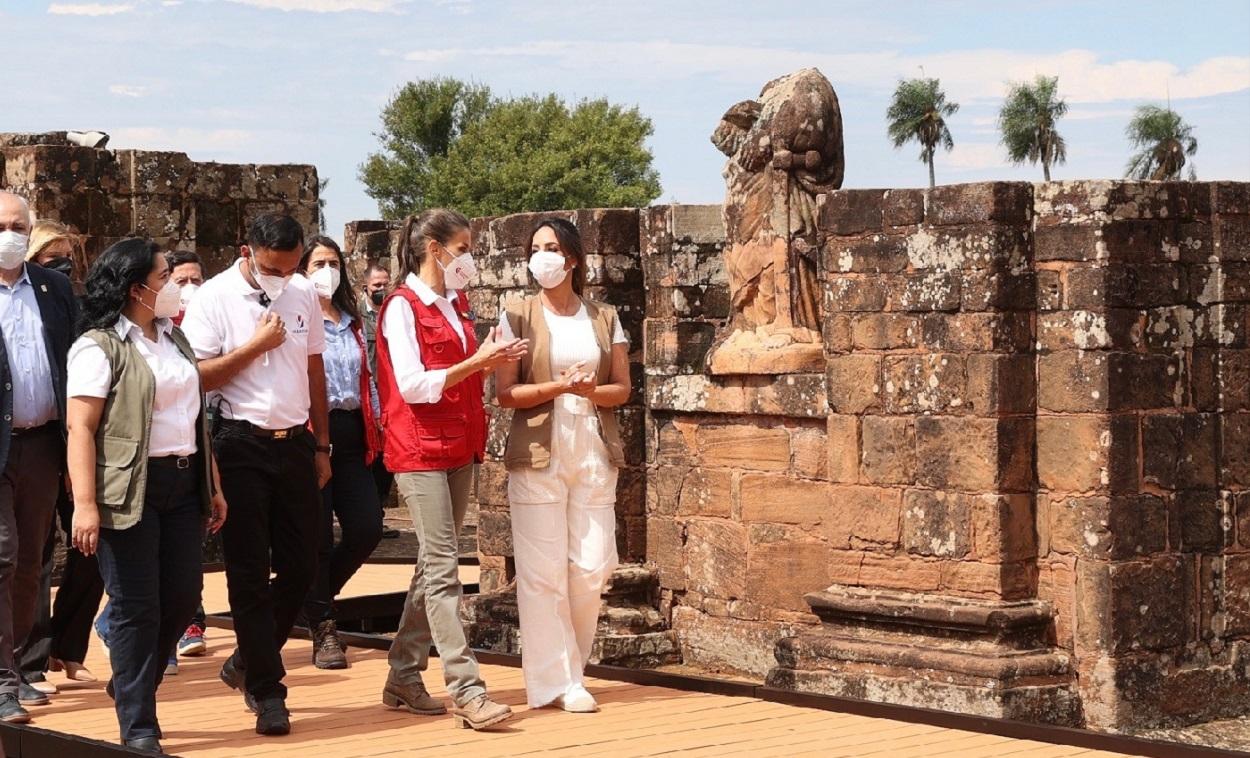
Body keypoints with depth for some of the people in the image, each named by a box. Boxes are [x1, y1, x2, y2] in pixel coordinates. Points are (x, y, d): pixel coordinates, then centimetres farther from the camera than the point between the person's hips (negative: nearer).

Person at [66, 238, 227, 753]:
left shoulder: (173, 339, 16)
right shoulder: (100, 347, -9)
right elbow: (80, 427, -14)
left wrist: (212, 486, 18)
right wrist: (85, 504, -21)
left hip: (182, 485, 7)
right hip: (130, 491, -7)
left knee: (182, 595, 8)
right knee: (136, 607, -2)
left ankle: (132, 685, 30)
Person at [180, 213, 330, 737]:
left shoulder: (303, 295, 8)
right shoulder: (214, 298, -7)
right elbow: (197, 376, -13)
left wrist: (321, 446, 15)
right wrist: (256, 345, -15)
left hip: (294, 441, 5)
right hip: (240, 443, -5)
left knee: (301, 567, 7)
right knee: (250, 572, -2)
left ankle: (247, 662, 27)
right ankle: (267, 693, 3)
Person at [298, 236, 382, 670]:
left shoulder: (352, 323, 18)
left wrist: (376, 424, 16)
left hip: (351, 434, 6)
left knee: (367, 528, 0)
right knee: (318, 534, -2)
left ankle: (317, 596, 25)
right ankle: (323, 627, 8)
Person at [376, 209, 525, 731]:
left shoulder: (455, 305, 15)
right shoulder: (402, 307, -8)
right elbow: (414, 386, -16)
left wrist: (492, 360, 5)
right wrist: (477, 361, -17)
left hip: (459, 447, 8)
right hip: (420, 449, -8)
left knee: (433, 566, 10)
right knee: (443, 569, -11)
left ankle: (404, 678, 17)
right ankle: (466, 692, -16)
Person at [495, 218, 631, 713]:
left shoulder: (604, 319, 12)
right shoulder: (517, 319, 3)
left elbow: (622, 389, 10)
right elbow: (506, 394, -4)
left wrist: (591, 391, -11)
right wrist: (560, 386, -18)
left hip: (594, 453, 3)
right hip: (539, 454, -3)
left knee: (593, 567, -2)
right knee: (543, 570, -5)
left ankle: (569, 667, 18)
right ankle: (555, 682, 1)